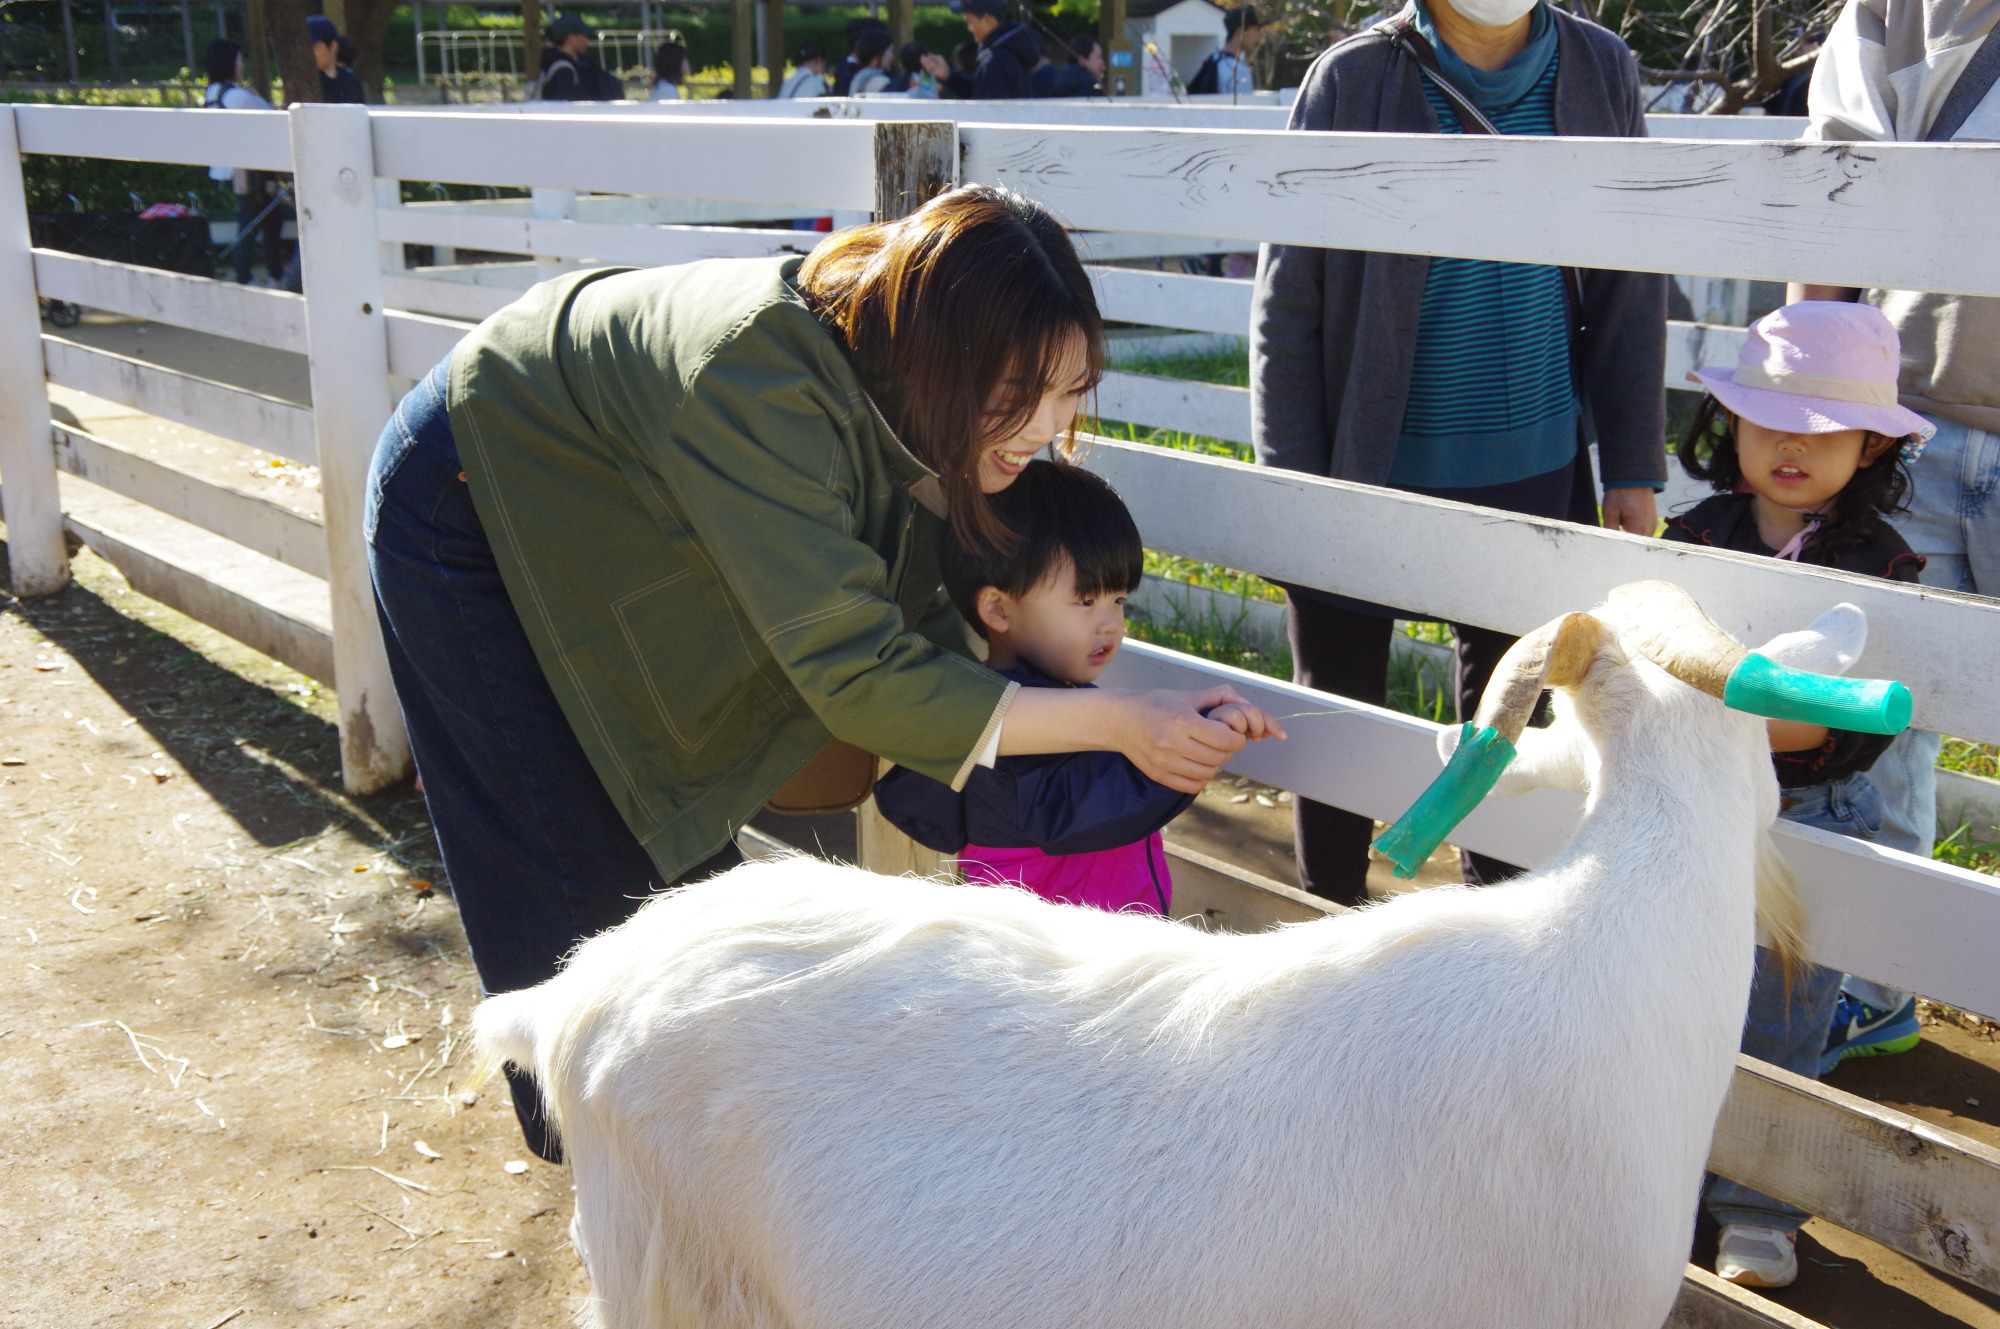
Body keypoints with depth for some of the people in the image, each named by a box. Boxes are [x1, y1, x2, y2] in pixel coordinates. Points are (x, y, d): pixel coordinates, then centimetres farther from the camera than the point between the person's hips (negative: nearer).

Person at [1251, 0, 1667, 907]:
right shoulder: (1353, 81, -8)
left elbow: (1630, 291, 5)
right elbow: (1286, 306, -6)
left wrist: (1634, 471, 3)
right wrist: (1292, 488, -8)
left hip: (1535, 473, 3)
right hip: (1368, 472, -2)